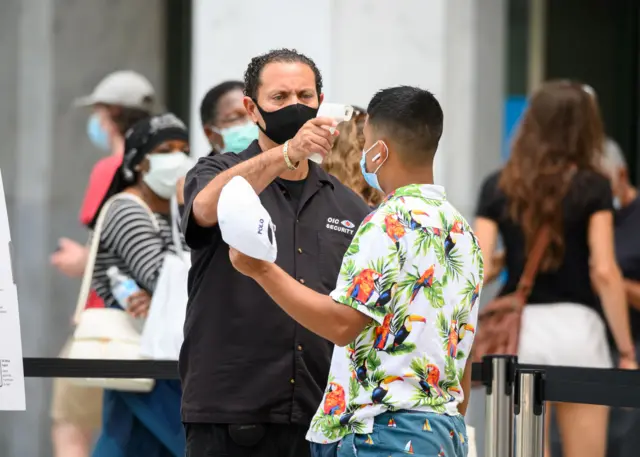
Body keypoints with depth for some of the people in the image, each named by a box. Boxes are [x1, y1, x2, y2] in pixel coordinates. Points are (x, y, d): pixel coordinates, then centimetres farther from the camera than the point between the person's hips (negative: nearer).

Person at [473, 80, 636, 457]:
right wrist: (626, 349, -3)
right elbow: (604, 272, -8)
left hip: (518, 328, 2)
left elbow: (478, 270, -2)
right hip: (576, 327, -2)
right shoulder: (593, 187, -2)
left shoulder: (499, 187, 5)